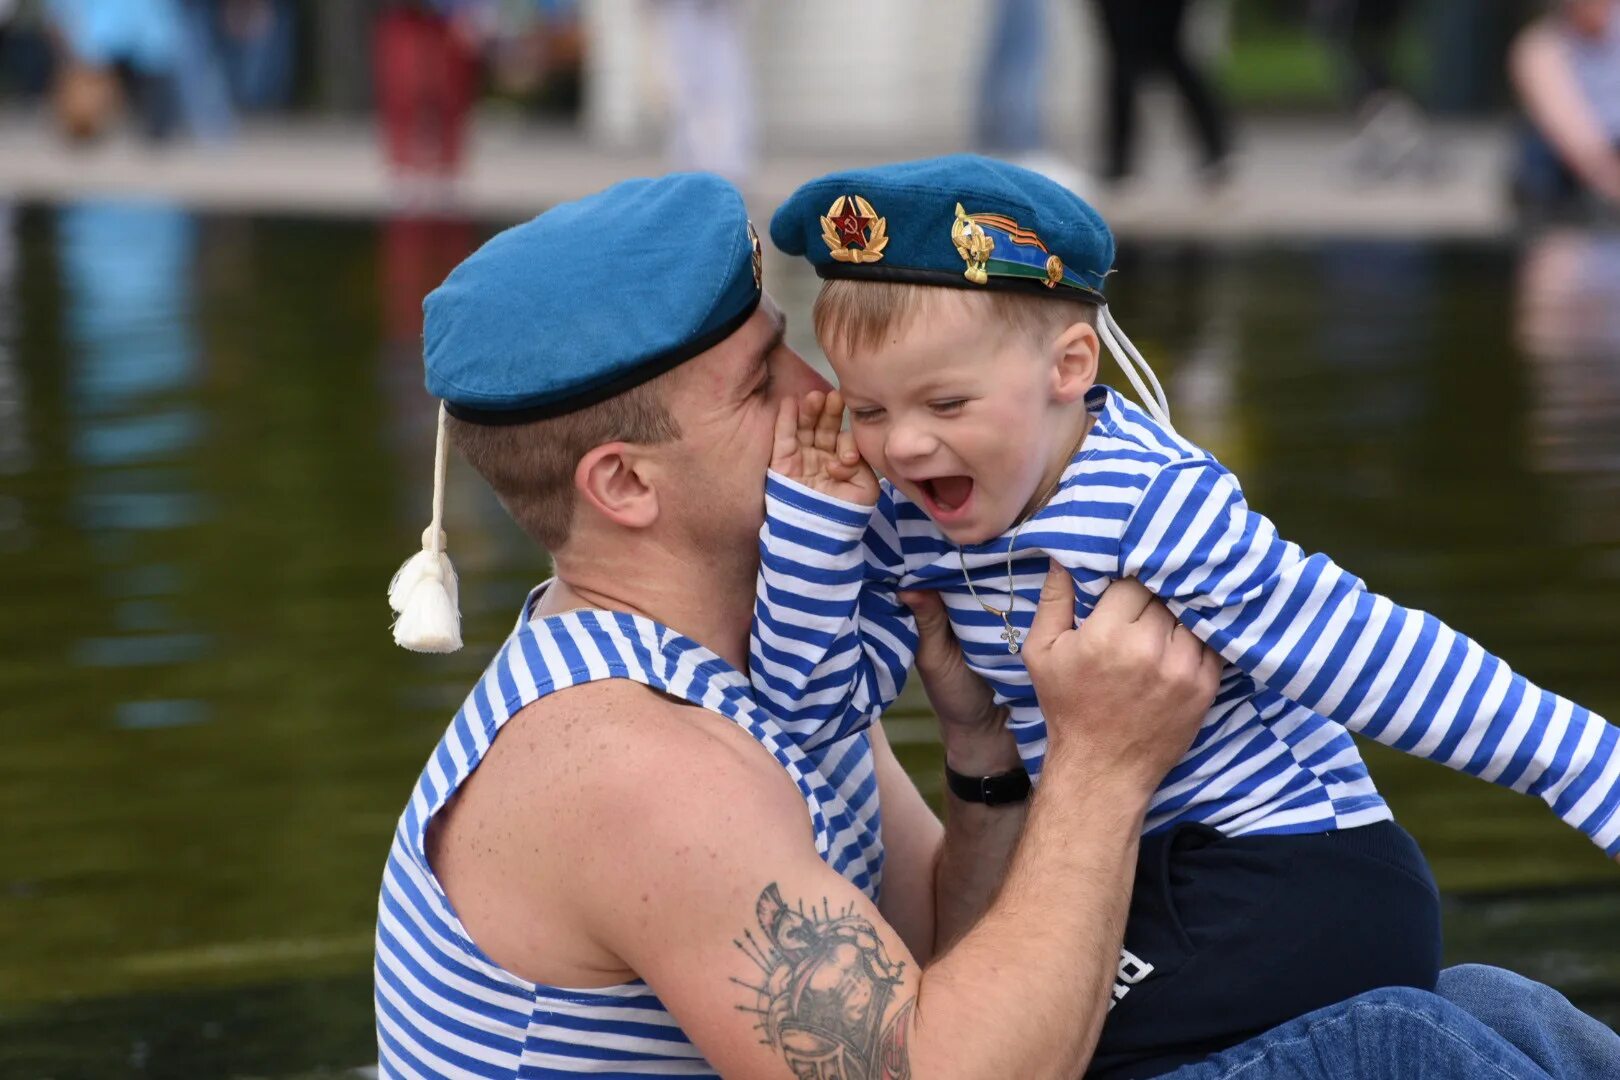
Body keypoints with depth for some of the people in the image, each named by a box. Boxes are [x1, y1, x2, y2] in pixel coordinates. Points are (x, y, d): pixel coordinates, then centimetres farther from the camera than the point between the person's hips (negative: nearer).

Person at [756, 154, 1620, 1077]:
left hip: (1305, 887, -8)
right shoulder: (908, 524, -3)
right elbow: (819, 703, -1)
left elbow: (1382, 661, -25)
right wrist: (813, 514, -11)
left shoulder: (1156, 511, -25)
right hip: (1149, 878, 8)